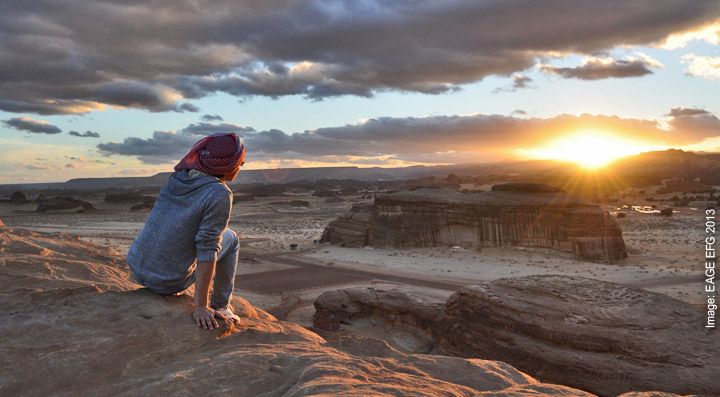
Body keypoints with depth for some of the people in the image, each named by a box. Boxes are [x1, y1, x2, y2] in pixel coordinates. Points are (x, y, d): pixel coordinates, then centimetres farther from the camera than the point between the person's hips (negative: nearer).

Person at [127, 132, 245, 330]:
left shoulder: (179, 176, 3)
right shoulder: (219, 195, -19)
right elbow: (207, 250, -21)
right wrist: (200, 307, -17)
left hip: (136, 266, 6)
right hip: (168, 281, -6)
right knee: (230, 238, 16)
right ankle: (220, 306, 21)